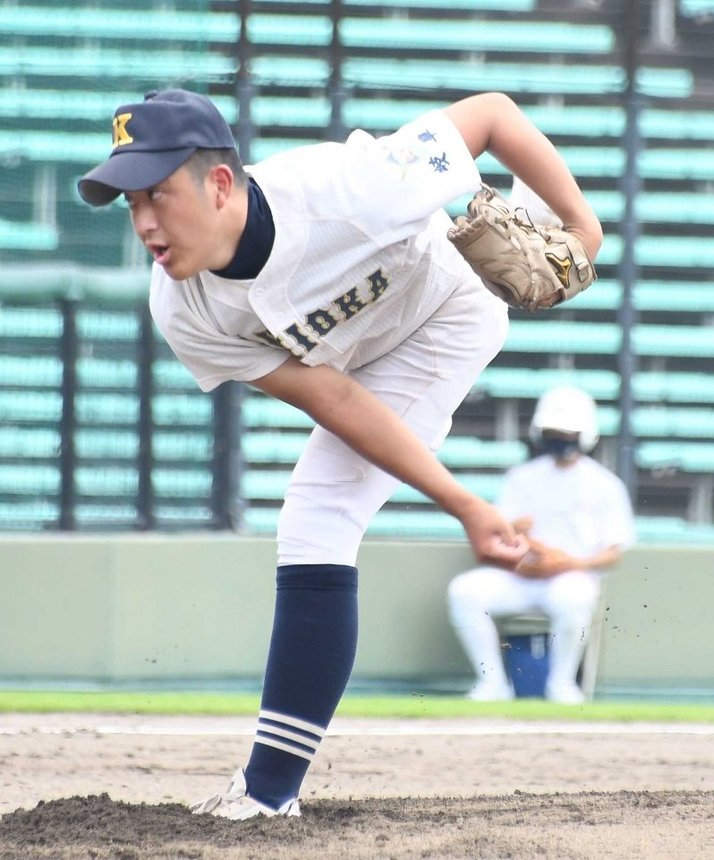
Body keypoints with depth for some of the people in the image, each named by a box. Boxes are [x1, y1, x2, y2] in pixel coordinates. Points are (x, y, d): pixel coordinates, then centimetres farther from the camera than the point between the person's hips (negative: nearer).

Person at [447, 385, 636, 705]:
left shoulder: (604, 485, 7)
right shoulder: (522, 478, 17)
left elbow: (613, 551, 2)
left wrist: (575, 564, -17)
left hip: (575, 575, -3)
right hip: (520, 577, 4)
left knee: (572, 595, -41)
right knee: (464, 591, -25)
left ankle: (561, 682, -18)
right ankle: (492, 682, -16)